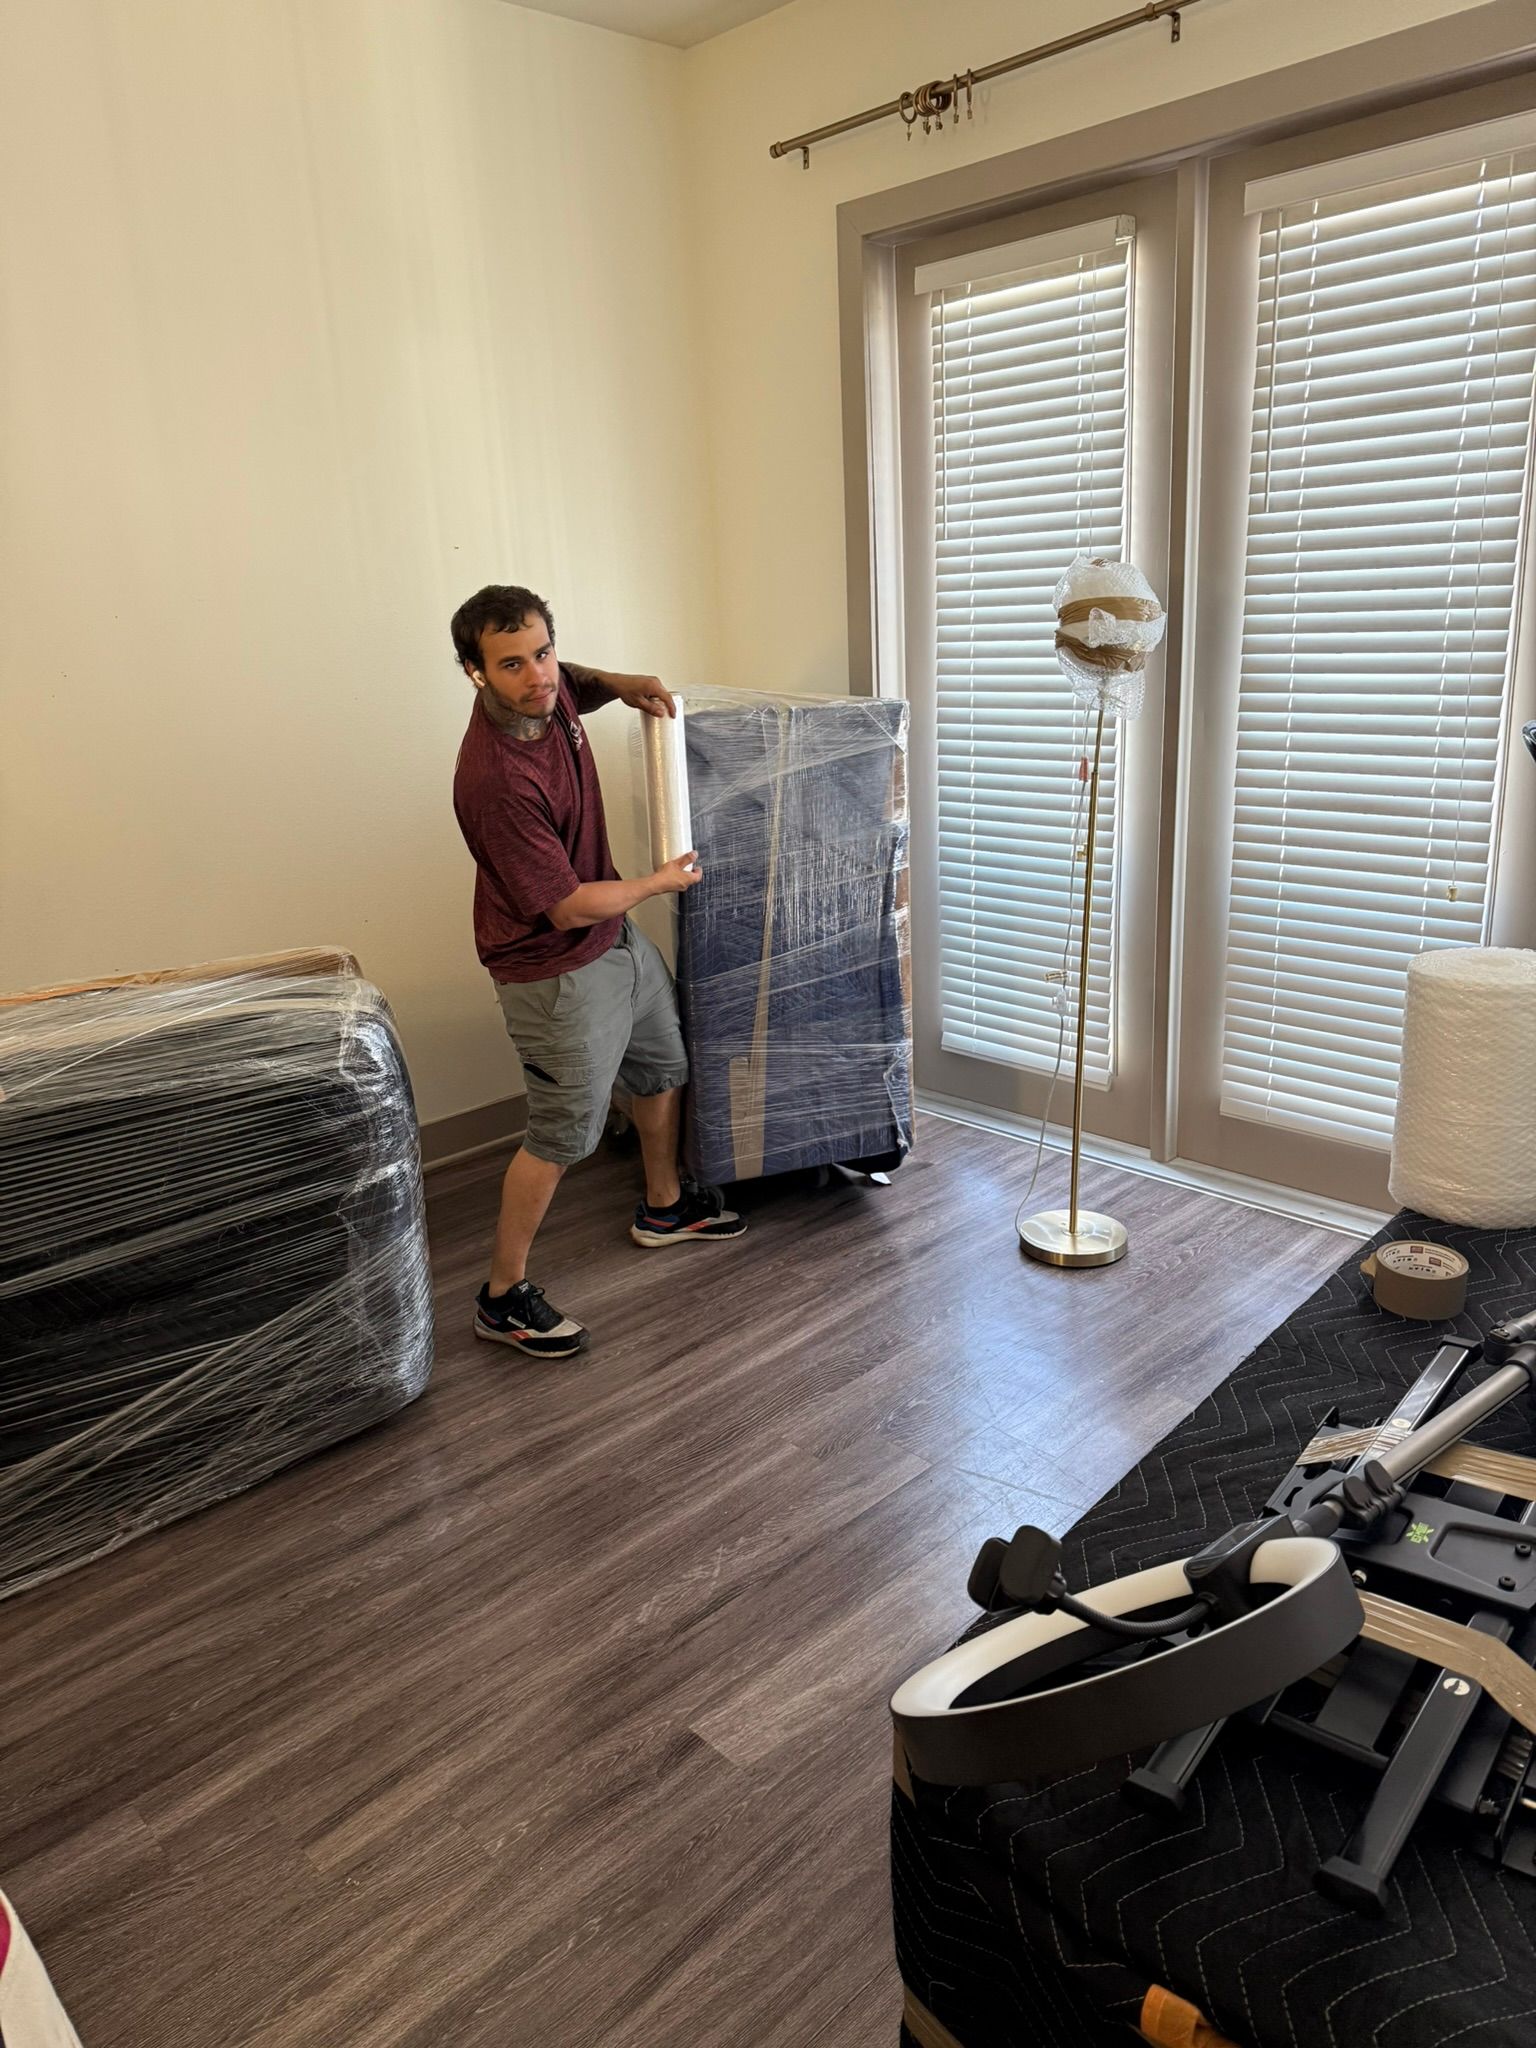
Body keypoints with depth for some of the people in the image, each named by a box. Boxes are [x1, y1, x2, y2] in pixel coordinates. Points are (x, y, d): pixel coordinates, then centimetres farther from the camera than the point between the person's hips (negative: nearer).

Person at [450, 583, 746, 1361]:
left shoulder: (547, 696, -8)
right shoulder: (494, 778, -33)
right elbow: (570, 907, -27)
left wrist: (623, 684, 0)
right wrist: (660, 882, -11)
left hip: (617, 935, 9)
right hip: (557, 969, -9)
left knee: (663, 1065, 24)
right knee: (563, 1134, 1)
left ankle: (664, 1207, 47)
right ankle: (503, 1296, 18)